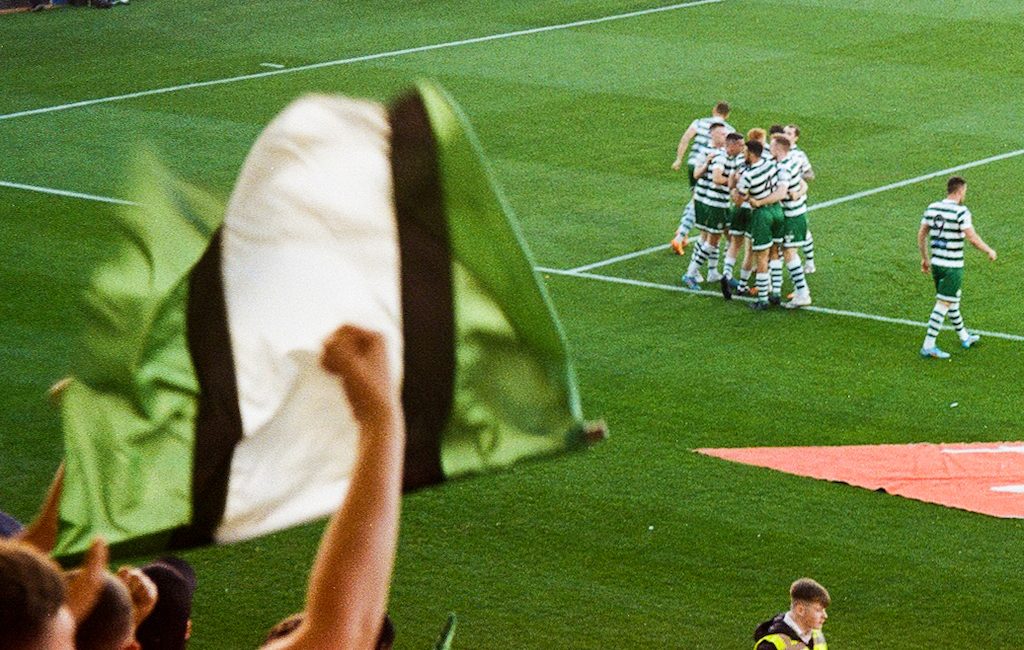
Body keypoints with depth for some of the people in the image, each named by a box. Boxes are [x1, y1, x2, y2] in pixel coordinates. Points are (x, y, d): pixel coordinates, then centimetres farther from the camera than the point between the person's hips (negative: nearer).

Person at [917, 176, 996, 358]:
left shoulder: (932, 208, 3)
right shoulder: (961, 212, -17)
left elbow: (921, 235, 8)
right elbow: (973, 239, -20)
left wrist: (925, 258, 19)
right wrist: (990, 251, -3)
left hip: (936, 263, 7)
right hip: (953, 266, -7)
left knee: (952, 301, 22)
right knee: (943, 304, -4)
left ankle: (964, 337, 37)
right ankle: (928, 346, -6)